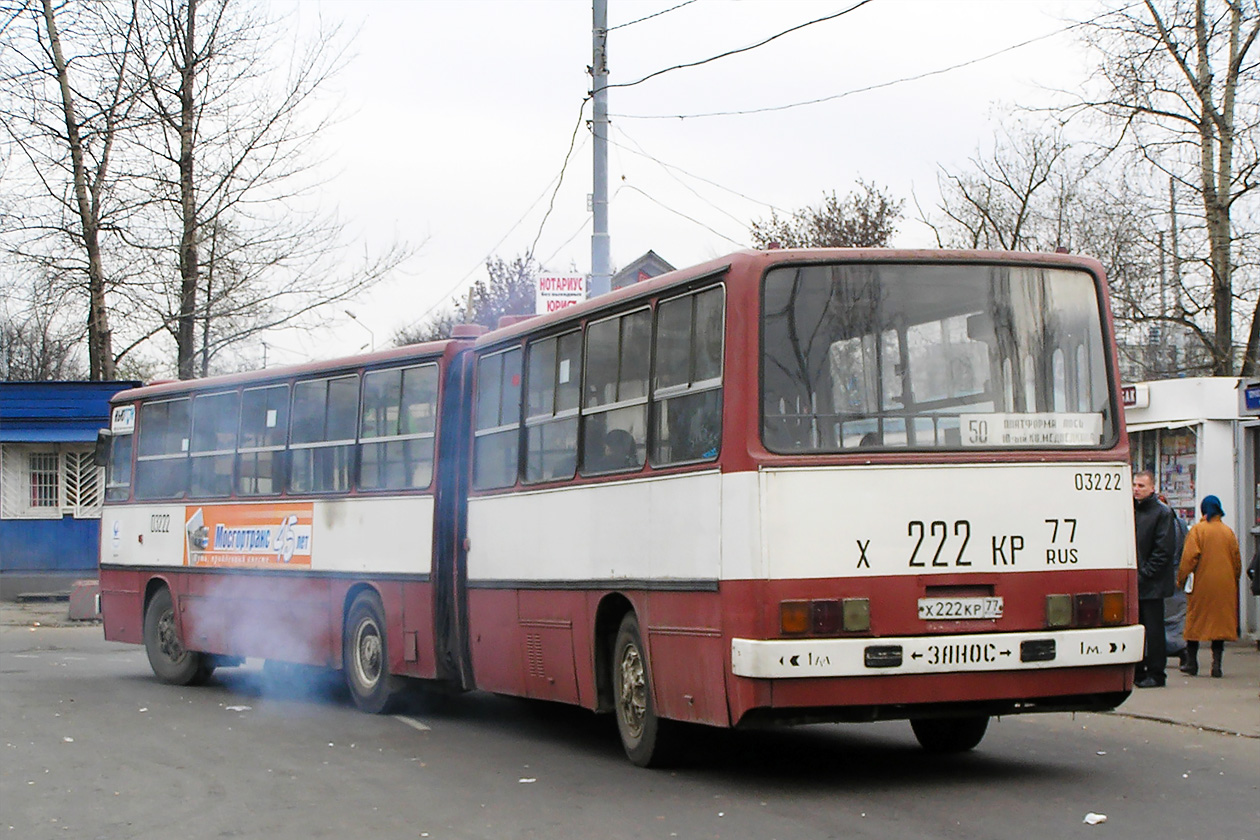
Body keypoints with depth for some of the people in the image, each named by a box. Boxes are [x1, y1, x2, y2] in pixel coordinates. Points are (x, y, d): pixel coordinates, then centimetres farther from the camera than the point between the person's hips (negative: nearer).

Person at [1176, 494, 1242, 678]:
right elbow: (1237, 560, 9)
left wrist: (1181, 578, -3)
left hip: (1201, 584, -3)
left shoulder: (1197, 530, -7)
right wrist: (1234, 580, 21)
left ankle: (1191, 663, 13)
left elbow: (1189, 557, -12)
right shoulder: (1228, 531, 5)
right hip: (1225, 586, 3)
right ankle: (1217, 664, -2)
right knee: (1220, 622, 5)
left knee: (1195, 621, 8)